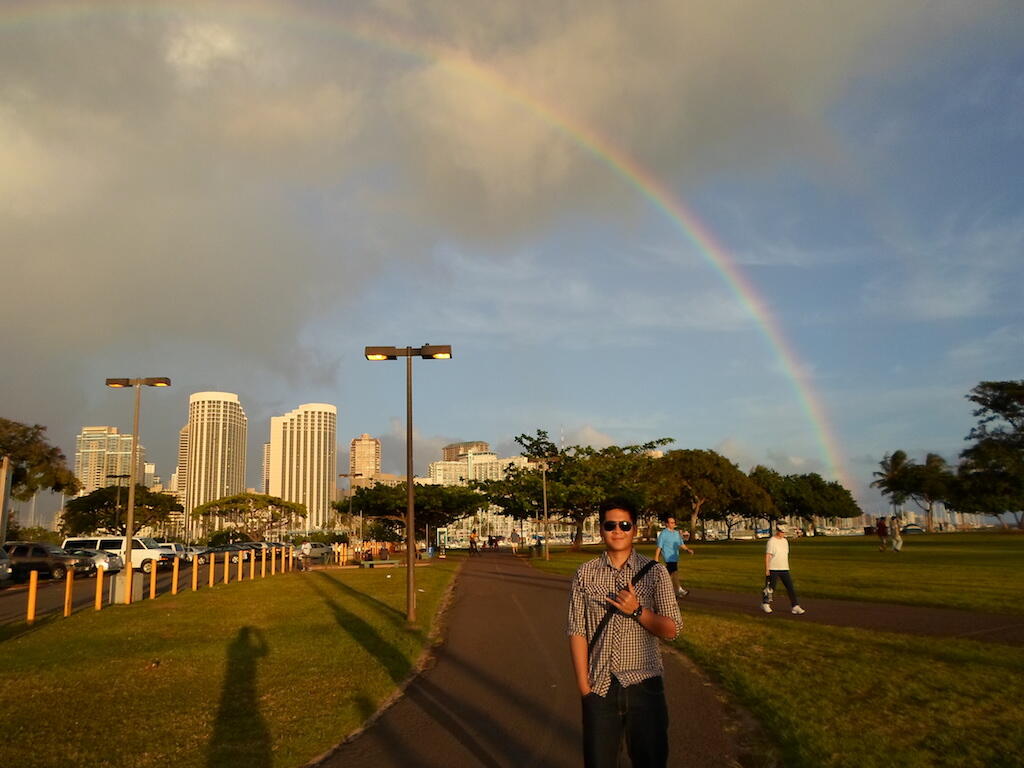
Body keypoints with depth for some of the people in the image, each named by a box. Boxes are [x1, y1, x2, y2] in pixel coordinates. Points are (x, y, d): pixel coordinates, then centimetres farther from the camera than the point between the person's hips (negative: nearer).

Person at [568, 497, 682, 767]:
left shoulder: (655, 572, -2)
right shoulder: (585, 574, -1)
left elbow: (671, 631, -1)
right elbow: (577, 631, -2)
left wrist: (637, 611, -17)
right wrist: (583, 684, -8)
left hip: (644, 684, 0)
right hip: (600, 685, 0)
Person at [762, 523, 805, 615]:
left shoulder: (785, 541, 11)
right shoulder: (772, 541, -10)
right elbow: (767, 556, -11)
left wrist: (787, 568, 20)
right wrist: (767, 570, -15)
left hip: (784, 569, 6)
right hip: (773, 569, -6)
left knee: (791, 587, -3)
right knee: (771, 588, 4)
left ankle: (796, 607, -3)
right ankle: (765, 604, 23)